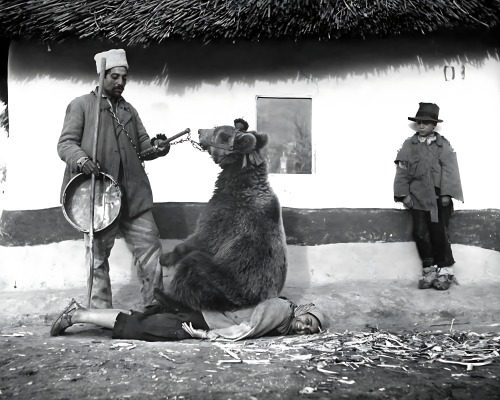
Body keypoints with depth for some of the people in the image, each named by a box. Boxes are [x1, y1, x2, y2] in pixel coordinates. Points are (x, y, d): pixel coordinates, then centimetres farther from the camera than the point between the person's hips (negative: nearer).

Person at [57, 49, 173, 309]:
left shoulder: (129, 110, 21)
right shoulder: (81, 105, 4)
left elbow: (142, 146, 17)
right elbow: (65, 143, -3)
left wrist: (157, 148, -7)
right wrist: (81, 159, -25)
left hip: (133, 194, 5)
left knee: (150, 247, 2)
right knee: (97, 257, 3)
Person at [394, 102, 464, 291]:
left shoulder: (443, 145, 1)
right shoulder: (409, 145, 6)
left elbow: (449, 170, -5)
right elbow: (402, 170, 4)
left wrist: (446, 194, -12)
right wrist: (404, 194, -2)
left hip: (439, 197, -2)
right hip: (418, 197, 2)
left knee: (439, 233, -1)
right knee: (420, 233, 2)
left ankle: (445, 271, 12)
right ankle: (429, 270, 14)